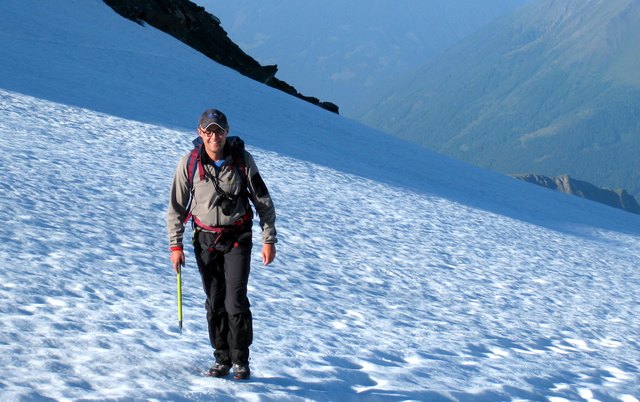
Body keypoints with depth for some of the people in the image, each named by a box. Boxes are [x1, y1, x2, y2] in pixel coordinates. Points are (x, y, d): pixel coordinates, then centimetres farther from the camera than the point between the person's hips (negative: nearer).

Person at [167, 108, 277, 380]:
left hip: (237, 238, -2)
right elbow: (177, 207, 2)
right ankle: (222, 359, 16)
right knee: (214, 303, 4)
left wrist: (269, 239, -2)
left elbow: (263, 201, 0)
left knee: (235, 301, -9)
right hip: (205, 239, 2)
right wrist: (175, 245, -3)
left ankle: (240, 360, 4)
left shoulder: (242, 160, -8)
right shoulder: (189, 164, -7)